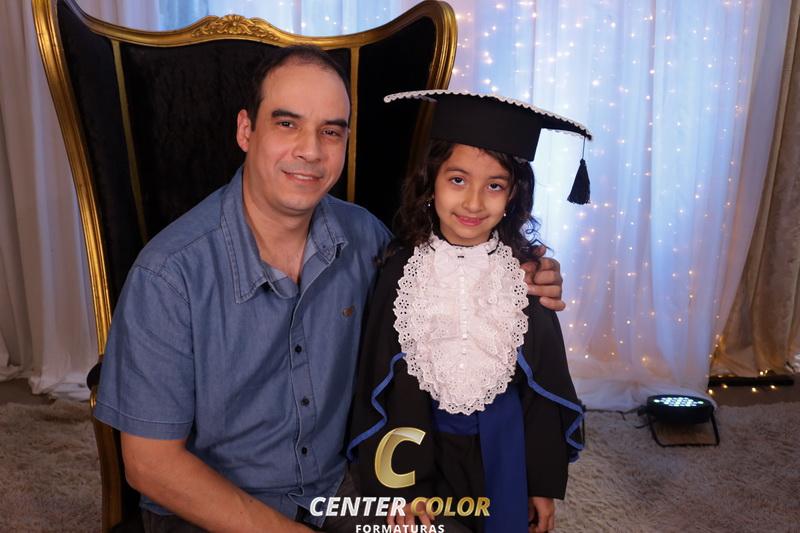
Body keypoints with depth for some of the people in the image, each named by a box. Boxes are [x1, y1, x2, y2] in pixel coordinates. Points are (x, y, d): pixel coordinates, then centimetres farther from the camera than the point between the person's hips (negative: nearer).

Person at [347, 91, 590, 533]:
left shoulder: (527, 273, -10)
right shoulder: (403, 271, -12)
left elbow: (545, 386, -2)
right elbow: (381, 388, -7)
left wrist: (545, 482, 1)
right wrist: (397, 486, -7)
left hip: (504, 448, 1)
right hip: (422, 445, 0)